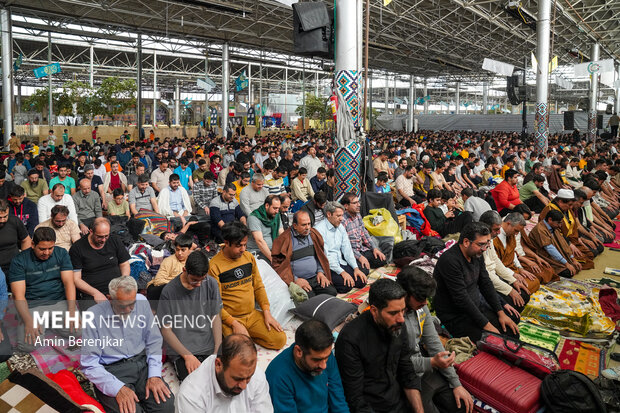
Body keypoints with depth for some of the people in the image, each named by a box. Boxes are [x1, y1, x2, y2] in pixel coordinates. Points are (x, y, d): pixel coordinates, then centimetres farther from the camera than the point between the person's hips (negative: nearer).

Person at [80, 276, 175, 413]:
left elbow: (154, 341, 6)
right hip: (111, 370, -3)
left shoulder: (141, 301, -1)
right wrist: (118, 388, -23)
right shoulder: (93, 316, -13)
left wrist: (154, 375, -7)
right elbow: (89, 364, -11)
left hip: (141, 361, 3)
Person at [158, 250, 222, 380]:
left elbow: (216, 317, 7)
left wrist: (218, 351, -4)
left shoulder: (211, 284, 0)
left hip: (209, 347, 4)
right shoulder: (169, 291, -9)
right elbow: (166, 330, -4)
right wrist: (187, 355, -14)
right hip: (180, 351, -3)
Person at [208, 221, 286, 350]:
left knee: (280, 340, -9)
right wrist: (234, 324, -18)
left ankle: (246, 335, 11)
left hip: (253, 315, 6)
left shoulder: (249, 257, 5)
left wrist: (267, 313, 0)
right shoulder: (214, 266, -13)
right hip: (230, 319, -5)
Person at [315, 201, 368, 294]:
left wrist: (356, 268, -3)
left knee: (362, 280, -10)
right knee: (345, 285, -26)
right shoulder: (319, 230, -15)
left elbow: (347, 249, 10)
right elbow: (325, 256, -19)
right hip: (327, 267, -7)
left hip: (340, 262, 7)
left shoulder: (341, 227, 10)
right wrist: (342, 272, -22)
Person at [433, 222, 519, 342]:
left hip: (476, 308, 9)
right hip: (454, 318, -8)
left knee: (512, 331, -2)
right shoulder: (450, 260, -25)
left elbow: (486, 284, 11)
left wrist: (501, 313, 3)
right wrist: (486, 325, -22)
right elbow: (461, 299, -25)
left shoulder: (477, 254, 3)